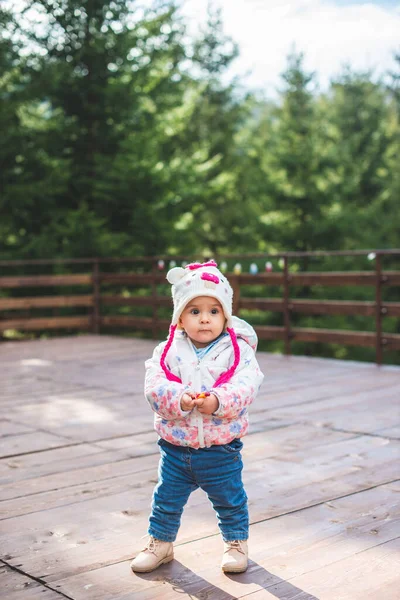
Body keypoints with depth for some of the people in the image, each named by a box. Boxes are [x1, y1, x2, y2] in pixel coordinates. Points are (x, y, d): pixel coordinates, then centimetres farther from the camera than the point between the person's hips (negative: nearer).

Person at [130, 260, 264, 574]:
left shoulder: (239, 350, -8)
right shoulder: (168, 351, -4)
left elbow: (246, 385, -21)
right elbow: (155, 385, -15)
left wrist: (218, 400, -38)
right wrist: (179, 398, -33)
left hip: (222, 449, -1)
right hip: (176, 446, 2)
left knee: (230, 501, 15)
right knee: (166, 500, 16)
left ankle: (236, 543, 38)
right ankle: (160, 543, 39)